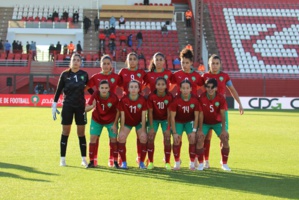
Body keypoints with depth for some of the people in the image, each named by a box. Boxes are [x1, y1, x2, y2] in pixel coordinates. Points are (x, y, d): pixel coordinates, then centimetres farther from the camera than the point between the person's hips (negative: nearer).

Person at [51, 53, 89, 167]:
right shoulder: (64, 74, -2)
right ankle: (62, 158, 9)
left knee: (81, 132, 3)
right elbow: (58, 90, 1)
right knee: (65, 131, 2)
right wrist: (54, 105, -3)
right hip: (67, 105, -1)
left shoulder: (84, 75, 2)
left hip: (80, 106, 1)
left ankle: (84, 159, 10)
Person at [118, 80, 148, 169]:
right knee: (121, 138, -17)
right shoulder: (123, 100, -23)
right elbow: (122, 115, -17)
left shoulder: (143, 100, -22)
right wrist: (122, 130, -16)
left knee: (143, 138, -15)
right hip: (127, 122, 0)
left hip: (139, 122, 0)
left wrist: (143, 130, -16)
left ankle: (142, 162, 1)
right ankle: (124, 162, -3)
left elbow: (143, 116, -16)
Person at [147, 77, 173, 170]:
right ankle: (150, 162, 1)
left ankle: (167, 163, 2)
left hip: (165, 119, 0)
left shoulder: (169, 97, -21)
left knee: (167, 139, -10)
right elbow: (150, 112, -15)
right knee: (150, 138, -11)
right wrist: (151, 127, -15)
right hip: (154, 119, 0)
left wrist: (168, 128, -15)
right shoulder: (151, 96, -22)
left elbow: (169, 113, -15)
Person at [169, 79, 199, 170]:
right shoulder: (176, 100, -25)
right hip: (178, 122, -1)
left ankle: (192, 163, 0)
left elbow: (196, 116, -11)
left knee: (192, 139, -13)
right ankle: (177, 163, 3)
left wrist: (194, 131, -16)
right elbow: (172, 117, -18)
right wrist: (174, 133, -19)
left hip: (190, 121, 1)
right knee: (177, 140, -13)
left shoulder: (195, 100, -22)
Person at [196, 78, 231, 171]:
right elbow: (201, 115, -17)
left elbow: (222, 114, -16)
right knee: (200, 139, -18)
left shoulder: (221, 98, -19)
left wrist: (224, 129, -19)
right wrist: (200, 130, -17)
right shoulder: (202, 98, -21)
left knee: (225, 139, -14)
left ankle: (224, 163, 2)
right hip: (205, 122, -1)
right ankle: (201, 163, -3)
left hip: (217, 122, 1)